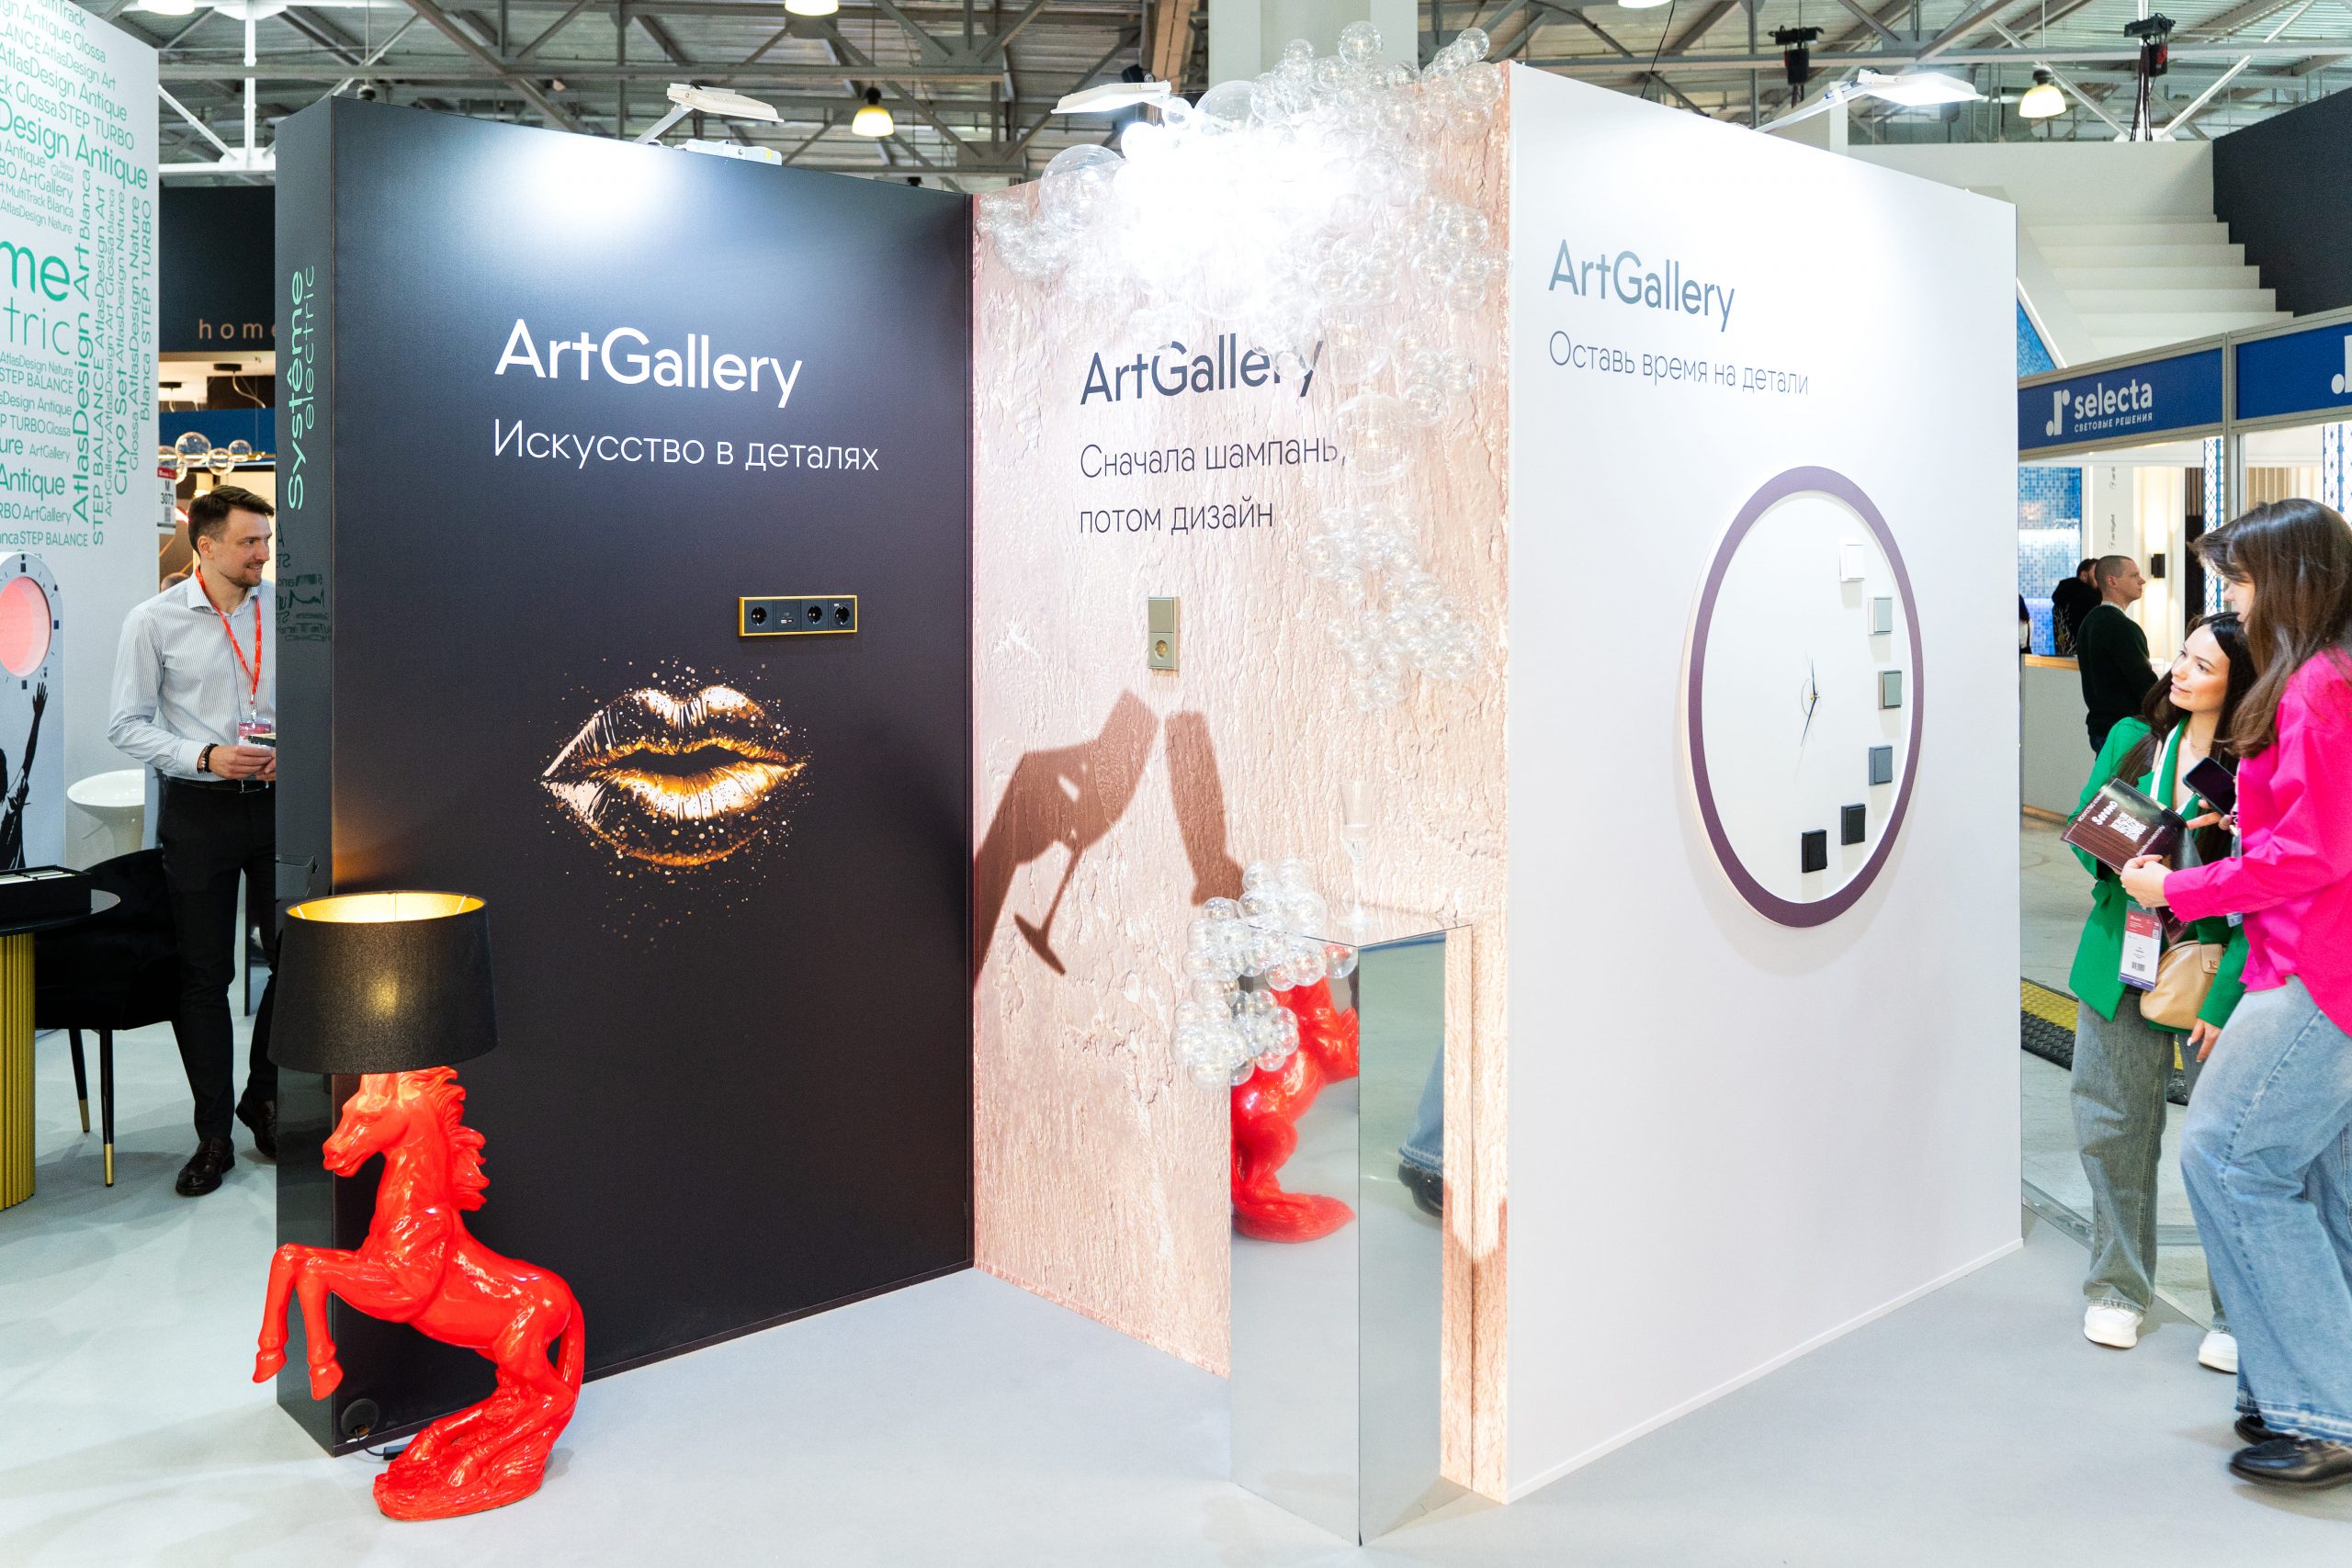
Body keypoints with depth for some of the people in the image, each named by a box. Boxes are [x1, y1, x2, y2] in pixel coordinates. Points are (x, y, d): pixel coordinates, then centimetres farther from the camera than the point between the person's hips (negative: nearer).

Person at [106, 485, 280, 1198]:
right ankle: (213, 1135, 17)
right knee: (203, 976, 5)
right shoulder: (155, 621, -4)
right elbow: (127, 725, -2)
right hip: (200, 811, -1)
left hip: (278, 801, 2)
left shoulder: (284, 611, 1)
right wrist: (205, 757, -16)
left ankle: (263, 1097, 26)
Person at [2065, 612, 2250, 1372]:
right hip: (2121, 968, 4)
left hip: (2211, 974, -4)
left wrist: (2222, 996, -16)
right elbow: (2083, 831, 11)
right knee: (2111, 1128, 10)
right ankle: (2119, 1288, 28)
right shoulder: (2132, 739, 5)